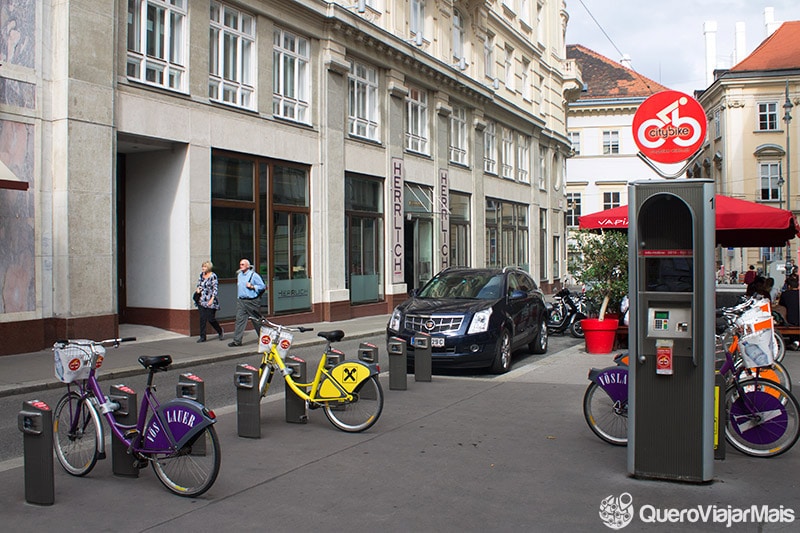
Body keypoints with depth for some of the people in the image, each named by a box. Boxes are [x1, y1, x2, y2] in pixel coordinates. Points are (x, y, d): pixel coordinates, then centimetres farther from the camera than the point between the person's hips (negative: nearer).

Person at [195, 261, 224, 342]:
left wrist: (212, 299, -18)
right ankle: (202, 337, 6)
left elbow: (215, 288, -11)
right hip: (201, 301, 6)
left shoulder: (213, 276, -9)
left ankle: (220, 331, 24)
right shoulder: (201, 275, 10)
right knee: (202, 319, 1)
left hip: (210, 302, -6)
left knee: (210, 319, -2)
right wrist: (198, 289, 3)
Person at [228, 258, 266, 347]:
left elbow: (262, 286, -6)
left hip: (252, 301, -5)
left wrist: (252, 286, -17)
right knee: (239, 320, -3)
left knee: (257, 320, 5)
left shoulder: (254, 275, -7)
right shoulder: (239, 275, 13)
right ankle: (237, 340, -3)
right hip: (241, 301, 5)